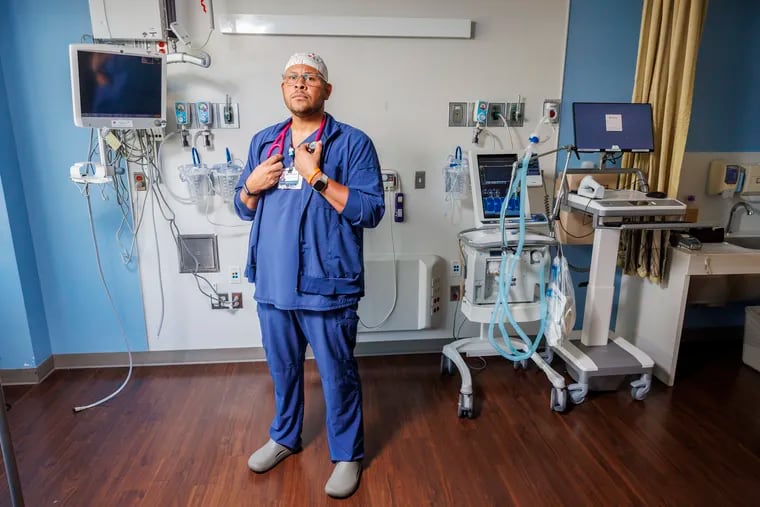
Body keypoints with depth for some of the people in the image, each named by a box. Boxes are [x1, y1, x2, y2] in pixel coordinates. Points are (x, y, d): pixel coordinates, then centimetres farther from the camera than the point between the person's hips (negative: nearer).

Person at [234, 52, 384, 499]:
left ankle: (347, 455, 31)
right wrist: (252, 185, -6)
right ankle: (285, 437, 45)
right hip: (273, 283, 5)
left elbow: (371, 211, -15)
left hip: (326, 285, -5)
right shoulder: (264, 141, 11)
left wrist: (316, 176, -21)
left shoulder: (353, 142, -6)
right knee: (283, 369, 22)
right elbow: (244, 208, 16)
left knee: (338, 374, 9)